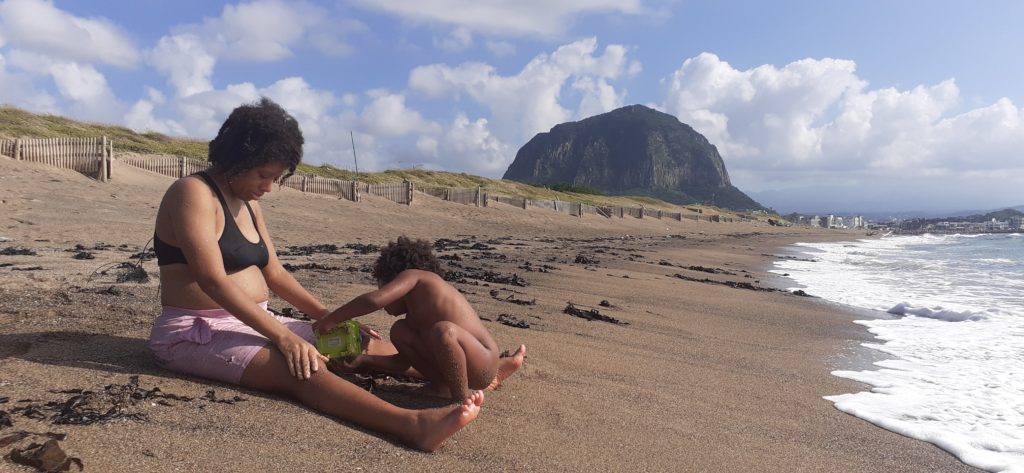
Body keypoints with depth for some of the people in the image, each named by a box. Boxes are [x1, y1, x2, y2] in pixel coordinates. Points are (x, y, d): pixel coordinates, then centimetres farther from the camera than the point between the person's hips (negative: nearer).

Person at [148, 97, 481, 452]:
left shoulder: (248, 203, 11)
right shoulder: (193, 193, -16)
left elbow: (274, 273, 13)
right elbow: (212, 280, -25)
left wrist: (328, 316, 2)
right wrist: (282, 335, -30)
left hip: (250, 323, 9)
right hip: (196, 334, -8)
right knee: (302, 369, -33)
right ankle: (414, 425, -52)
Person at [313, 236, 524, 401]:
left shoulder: (415, 275, -5)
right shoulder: (415, 311, 19)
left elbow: (375, 299, -21)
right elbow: (403, 361, 21)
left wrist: (331, 319, -10)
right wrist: (363, 359, 14)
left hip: (484, 365, -9)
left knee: (443, 331, -39)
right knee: (400, 332, 10)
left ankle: (463, 399, -16)